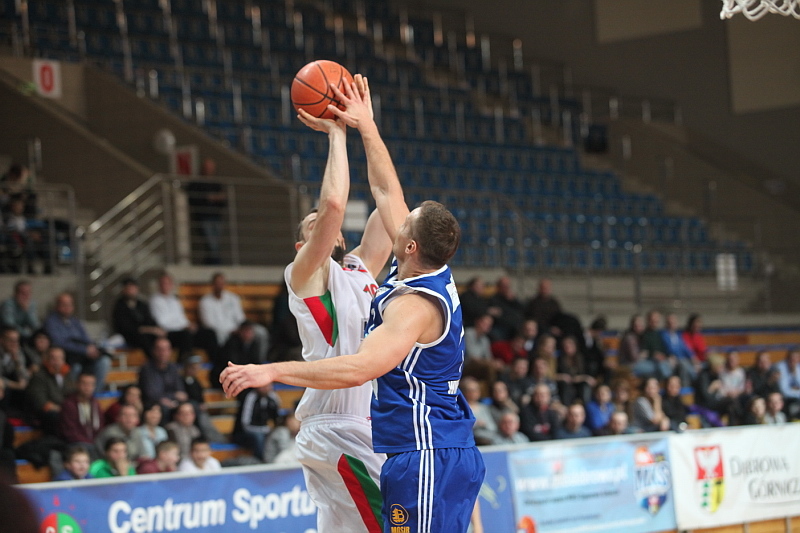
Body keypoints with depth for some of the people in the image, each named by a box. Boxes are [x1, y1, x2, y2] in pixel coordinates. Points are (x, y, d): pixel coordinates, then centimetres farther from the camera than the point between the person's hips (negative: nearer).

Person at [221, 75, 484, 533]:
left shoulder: (415, 304, -18)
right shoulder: (431, 275, 9)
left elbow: (360, 368, -32)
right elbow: (387, 191, 20)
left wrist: (272, 371, -32)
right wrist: (366, 126, 23)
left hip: (426, 460, -10)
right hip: (448, 456, 10)